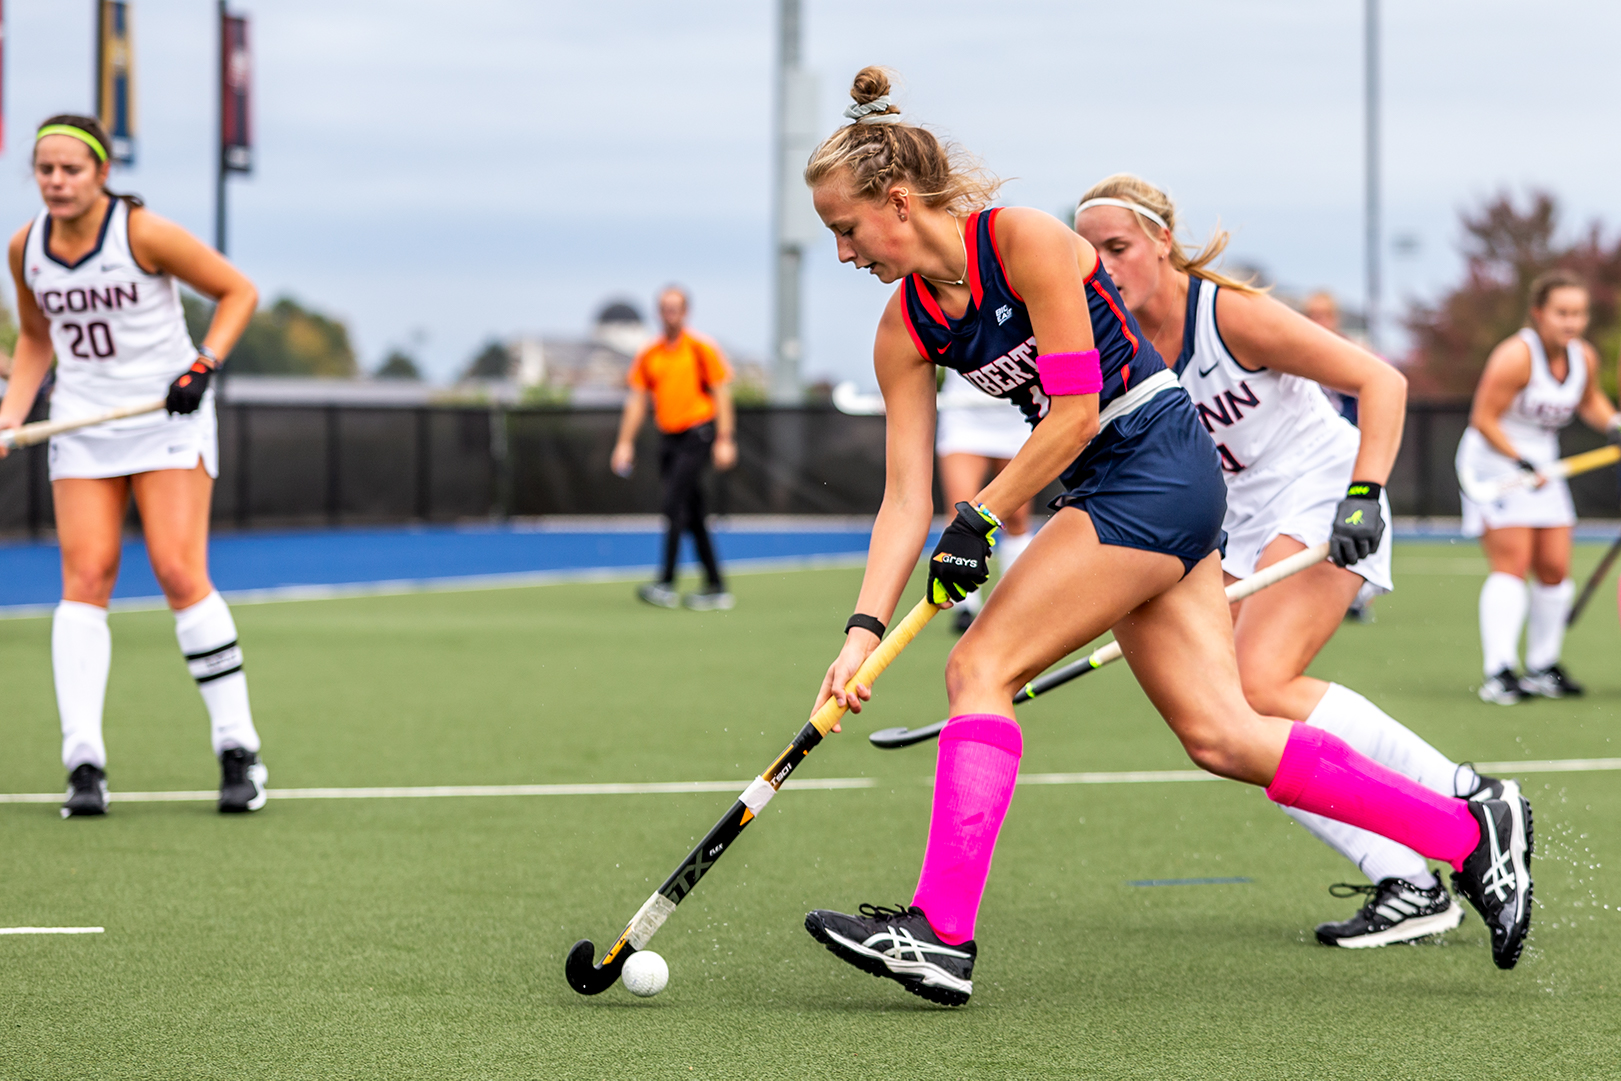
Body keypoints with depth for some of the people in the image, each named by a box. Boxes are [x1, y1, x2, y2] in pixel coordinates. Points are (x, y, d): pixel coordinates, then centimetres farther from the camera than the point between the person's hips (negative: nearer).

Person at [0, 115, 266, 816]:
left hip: (168, 419, -4)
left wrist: (204, 364, -17)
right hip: (83, 424, 4)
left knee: (180, 575, -13)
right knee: (85, 578, -9)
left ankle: (238, 751, -4)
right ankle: (84, 762, -11)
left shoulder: (143, 233, -13)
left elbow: (238, 291, -5)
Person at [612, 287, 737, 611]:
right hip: (668, 436, 6)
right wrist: (625, 443, 4)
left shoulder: (701, 349, -3)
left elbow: (721, 393, -4)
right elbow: (637, 399, 12)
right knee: (692, 516, 7)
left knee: (674, 504, -17)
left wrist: (724, 440, -11)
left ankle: (667, 585, -19)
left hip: (697, 434, -5)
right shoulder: (649, 355, 10)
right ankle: (716, 588, 12)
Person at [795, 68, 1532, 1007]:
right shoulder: (905, 330, 5)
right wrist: (864, 631, -10)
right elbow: (906, 500, 1)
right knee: (1221, 736, 2)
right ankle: (1470, 834, 9)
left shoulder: (1025, 239, -16)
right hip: (1109, 495, 8)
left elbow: (1076, 411, -17)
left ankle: (941, 933, -18)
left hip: (1158, 466, -8)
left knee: (981, 669, -15)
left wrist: (985, 517, -16)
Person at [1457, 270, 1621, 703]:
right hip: (1494, 461, -7)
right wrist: (1521, 463, -25)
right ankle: (1498, 672, -23)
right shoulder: (1516, 356, -22)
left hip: (1541, 464, 7)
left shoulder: (1584, 357, 1)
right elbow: (1484, 419, -20)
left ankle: (1543, 667, 19)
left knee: (1554, 567, 5)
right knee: (1512, 562, -18)